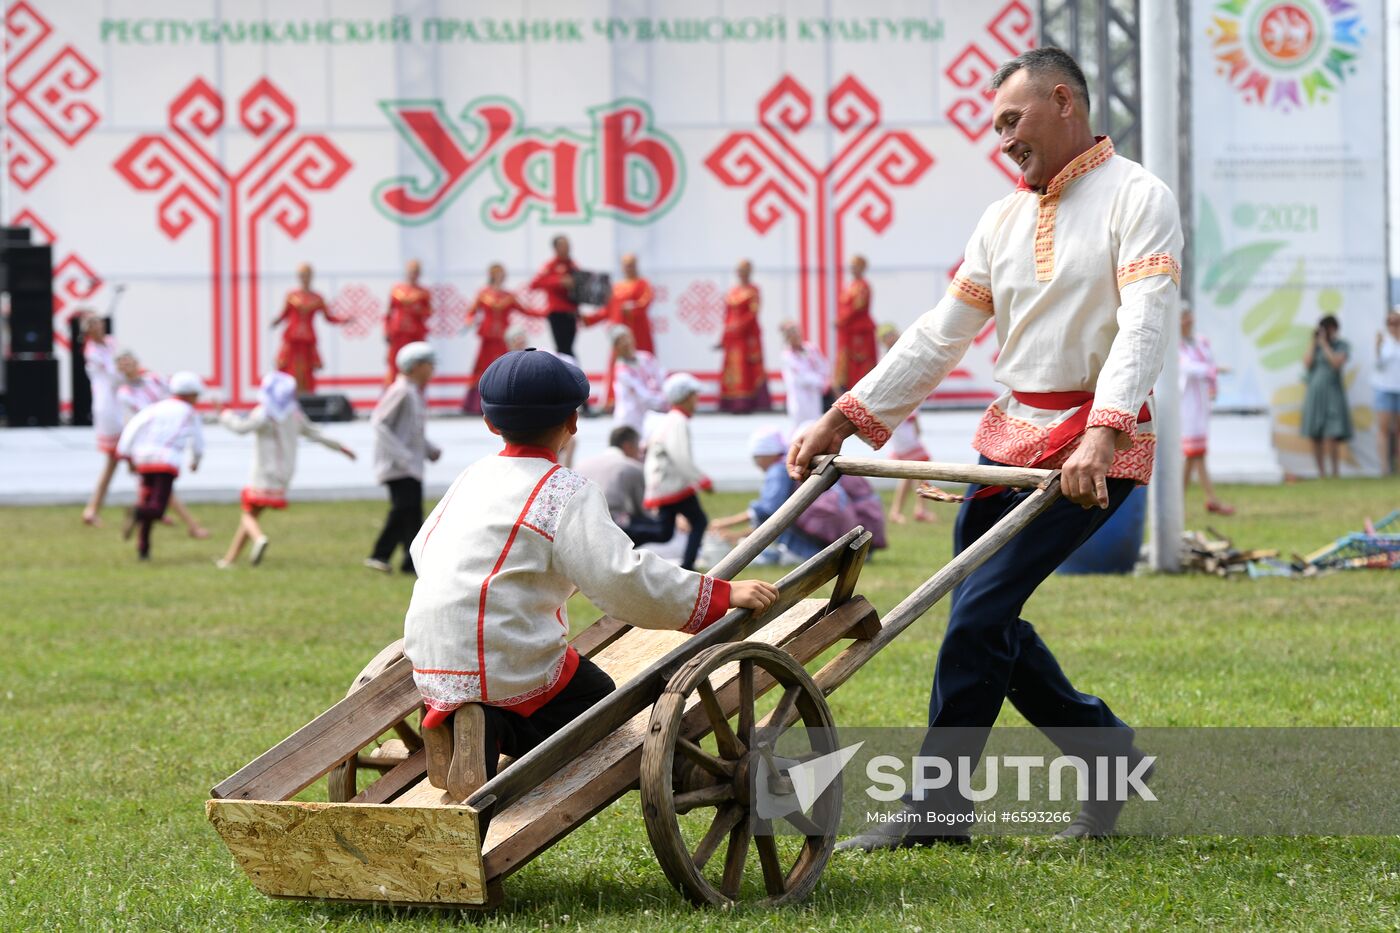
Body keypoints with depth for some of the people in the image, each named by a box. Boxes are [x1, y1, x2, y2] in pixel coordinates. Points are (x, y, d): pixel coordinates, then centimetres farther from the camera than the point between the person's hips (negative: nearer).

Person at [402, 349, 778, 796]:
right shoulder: (567, 492, -7)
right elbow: (623, 578, -17)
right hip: (512, 665, -7)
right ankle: (493, 732, -12)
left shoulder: (472, 477, 14)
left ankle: (449, 720, -2)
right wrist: (721, 595, -12)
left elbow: (421, 548, 27)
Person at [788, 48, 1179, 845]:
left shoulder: (1137, 198, -7)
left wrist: (1102, 434, -34)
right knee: (986, 622, 6)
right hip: (1010, 436, 8)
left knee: (979, 613, -13)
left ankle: (936, 806, -4)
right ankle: (1107, 753, 23)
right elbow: (940, 337, 15)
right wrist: (845, 418, 6)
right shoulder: (1004, 219, 15)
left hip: (1097, 447, -8)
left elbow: (1144, 325, -19)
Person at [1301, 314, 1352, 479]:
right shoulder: (1315, 346, 12)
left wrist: (1325, 344, -8)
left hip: (1333, 393, -4)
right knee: (1315, 436, 1)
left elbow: (1337, 363, -13)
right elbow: (1307, 364, -1)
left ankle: (1335, 473, -8)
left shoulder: (1342, 346, 3)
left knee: (1332, 436, -14)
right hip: (1315, 392, 4)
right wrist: (1313, 343, -1)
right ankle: (1321, 472, 9)